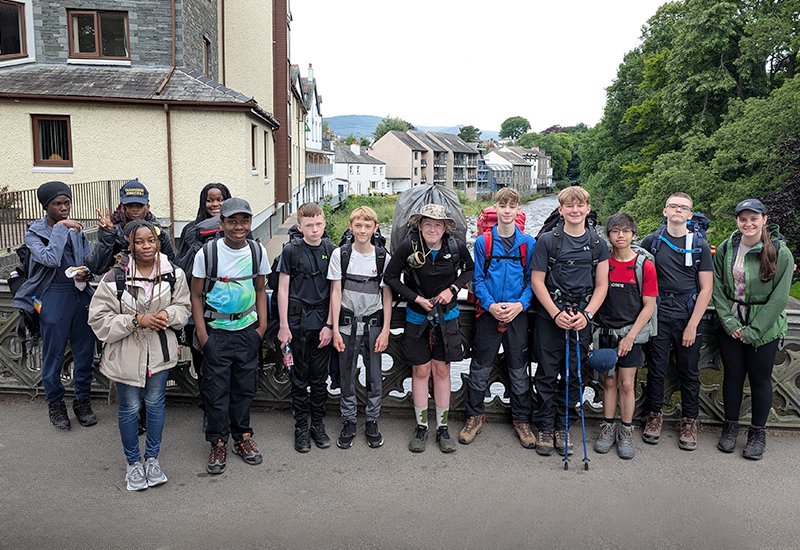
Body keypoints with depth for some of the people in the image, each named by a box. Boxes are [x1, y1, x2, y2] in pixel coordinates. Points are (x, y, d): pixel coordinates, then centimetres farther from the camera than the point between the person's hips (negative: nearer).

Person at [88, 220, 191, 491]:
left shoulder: (174, 274, -6)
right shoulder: (114, 278, -15)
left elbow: (184, 306, 5)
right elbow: (99, 318, -12)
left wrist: (168, 314, -17)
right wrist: (136, 320, -23)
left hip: (159, 351, 2)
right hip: (127, 353, -2)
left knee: (155, 403, 16)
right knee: (130, 408, 10)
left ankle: (152, 458, 35)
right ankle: (133, 462, 32)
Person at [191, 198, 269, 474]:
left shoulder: (258, 251, -1)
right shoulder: (207, 252, -9)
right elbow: (196, 295, -3)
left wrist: (262, 324, 3)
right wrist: (201, 332, -9)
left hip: (248, 330, 3)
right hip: (216, 330, -2)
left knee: (245, 386, 10)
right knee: (216, 388, 2)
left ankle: (242, 437, 26)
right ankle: (218, 443, 17)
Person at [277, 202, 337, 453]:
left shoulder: (331, 250, 1)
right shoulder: (291, 250, -5)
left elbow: (334, 290, 3)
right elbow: (283, 289, -3)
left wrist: (329, 325, -2)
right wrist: (283, 326, -6)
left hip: (323, 324, 2)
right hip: (298, 322, -2)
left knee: (320, 377, 11)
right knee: (300, 378, 8)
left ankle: (318, 425, 25)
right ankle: (301, 427, 20)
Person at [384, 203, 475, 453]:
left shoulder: (456, 247, -12)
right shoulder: (408, 246, -16)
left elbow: (470, 269, 6)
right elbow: (390, 276, -8)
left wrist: (453, 288, -10)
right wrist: (416, 298, -15)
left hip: (447, 316, 1)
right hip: (417, 317, -1)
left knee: (442, 370, 8)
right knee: (420, 371, 7)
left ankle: (442, 428, 20)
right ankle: (421, 426, 21)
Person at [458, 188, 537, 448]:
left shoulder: (528, 243, 2)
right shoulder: (483, 242, 1)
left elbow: (532, 279, 3)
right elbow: (478, 279, 1)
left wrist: (520, 304, -13)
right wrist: (490, 304, -14)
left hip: (517, 315, 0)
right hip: (488, 313, 0)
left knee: (519, 370, 10)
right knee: (480, 368, 8)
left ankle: (522, 420, 25)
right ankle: (475, 416, 25)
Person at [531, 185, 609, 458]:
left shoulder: (598, 244, 7)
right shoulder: (547, 240, -1)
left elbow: (601, 285, 7)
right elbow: (537, 281, -3)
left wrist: (586, 314, -7)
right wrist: (556, 313, -11)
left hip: (581, 319, 2)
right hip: (550, 316, -2)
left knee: (573, 375, 8)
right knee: (547, 374, 3)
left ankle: (562, 428, 21)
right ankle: (545, 428, 15)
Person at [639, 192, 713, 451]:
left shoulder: (700, 245, 1)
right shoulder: (652, 241, 3)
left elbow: (706, 288, -1)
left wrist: (693, 324, -8)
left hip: (689, 317, 0)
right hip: (659, 315, 0)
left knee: (689, 372, 8)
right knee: (656, 369, 6)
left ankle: (689, 421, 22)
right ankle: (654, 415, 23)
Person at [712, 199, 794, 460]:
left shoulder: (780, 253, -10)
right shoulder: (725, 249, -1)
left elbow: (778, 298, -12)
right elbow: (718, 288, 0)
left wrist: (754, 331, -14)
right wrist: (730, 322, -9)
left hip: (764, 329, -2)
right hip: (730, 327, 3)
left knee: (760, 379, 8)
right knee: (732, 375, 11)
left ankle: (757, 432, 24)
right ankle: (730, 426, 27)